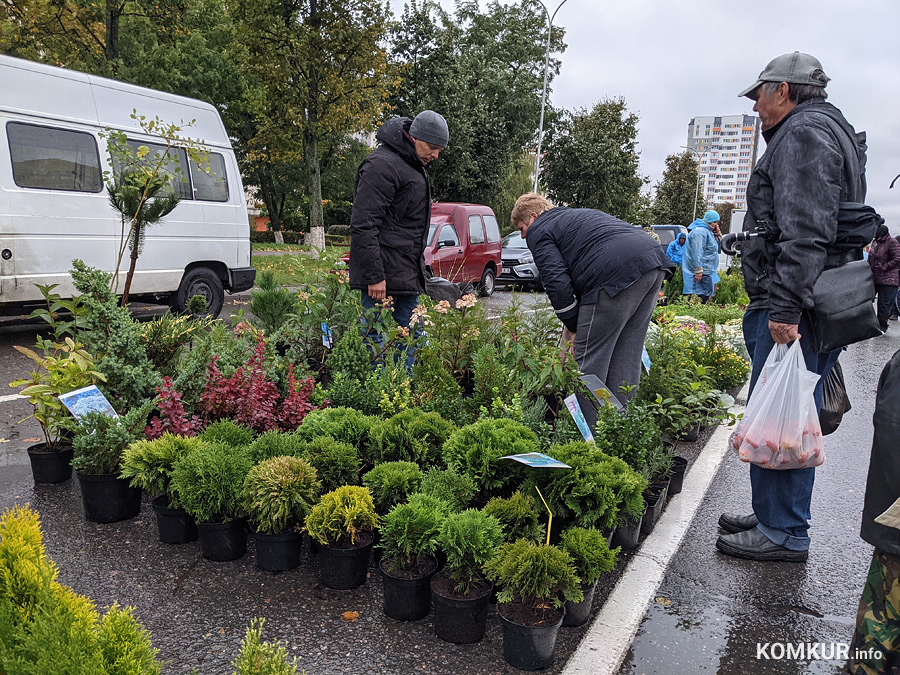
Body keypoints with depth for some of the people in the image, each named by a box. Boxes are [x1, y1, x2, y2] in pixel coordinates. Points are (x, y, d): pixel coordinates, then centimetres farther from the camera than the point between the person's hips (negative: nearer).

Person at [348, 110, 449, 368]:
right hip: (383, 276, -10)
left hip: (407, 275, 10)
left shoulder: (416, 166, 17)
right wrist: (374, 276, -24)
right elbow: (363, 225, -20)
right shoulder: (382, 165, -14)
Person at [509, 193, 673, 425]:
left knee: (590, 359, -1)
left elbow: (556, 282, -5)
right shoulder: (578, 215, 35)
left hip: (617, 275, -9)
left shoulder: (539, 231, 8)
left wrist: (574, 327, 5)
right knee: (626, 356, 15)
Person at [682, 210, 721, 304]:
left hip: (708, 270, 11)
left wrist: (716, 235, 12)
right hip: (702, 271, -11)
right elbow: (696, 252, -22)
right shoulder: (700, 231, -14)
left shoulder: (708, 231, 19)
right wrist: (698, 270, -26)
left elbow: (716, 249, 28)